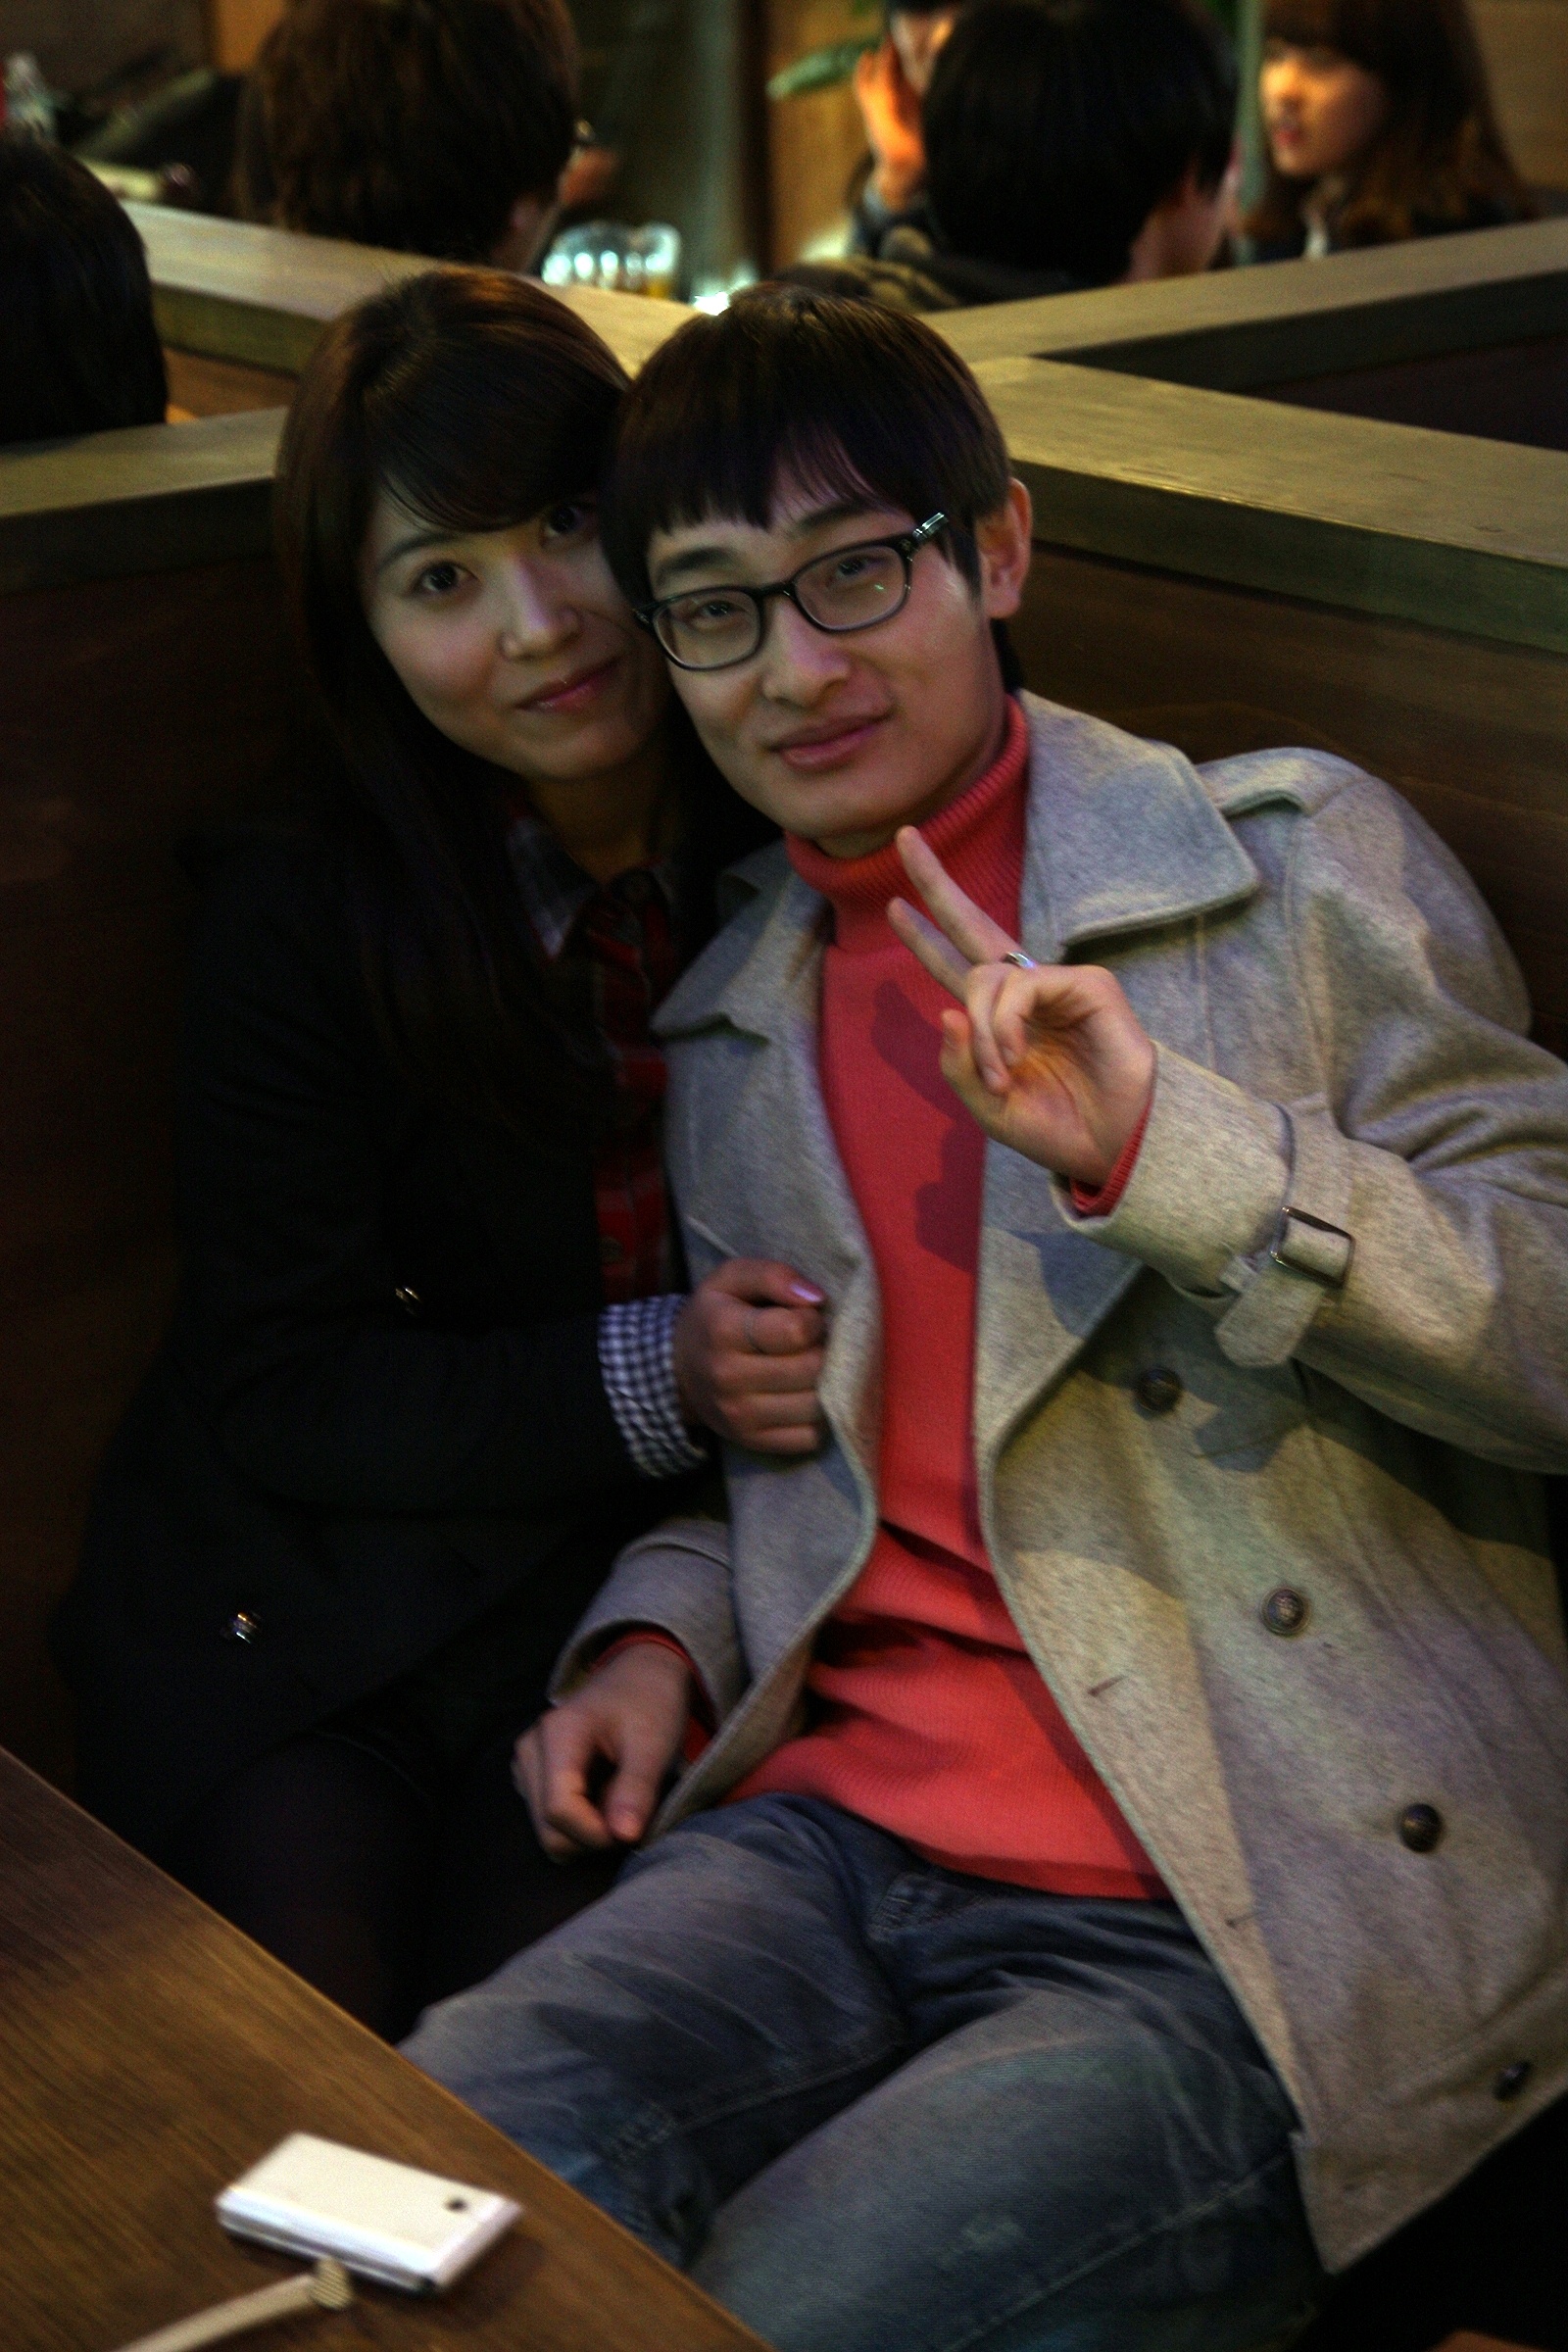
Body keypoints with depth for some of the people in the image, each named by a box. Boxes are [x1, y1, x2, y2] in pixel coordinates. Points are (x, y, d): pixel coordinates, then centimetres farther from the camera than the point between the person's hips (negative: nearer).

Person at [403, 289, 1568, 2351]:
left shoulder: (1292, 860, 2)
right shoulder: (730, 1020, 19)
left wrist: (1161, 1143, -18)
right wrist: (665, 1632, 6)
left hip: (1264, 1933, -4)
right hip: (842, 1840, 5)